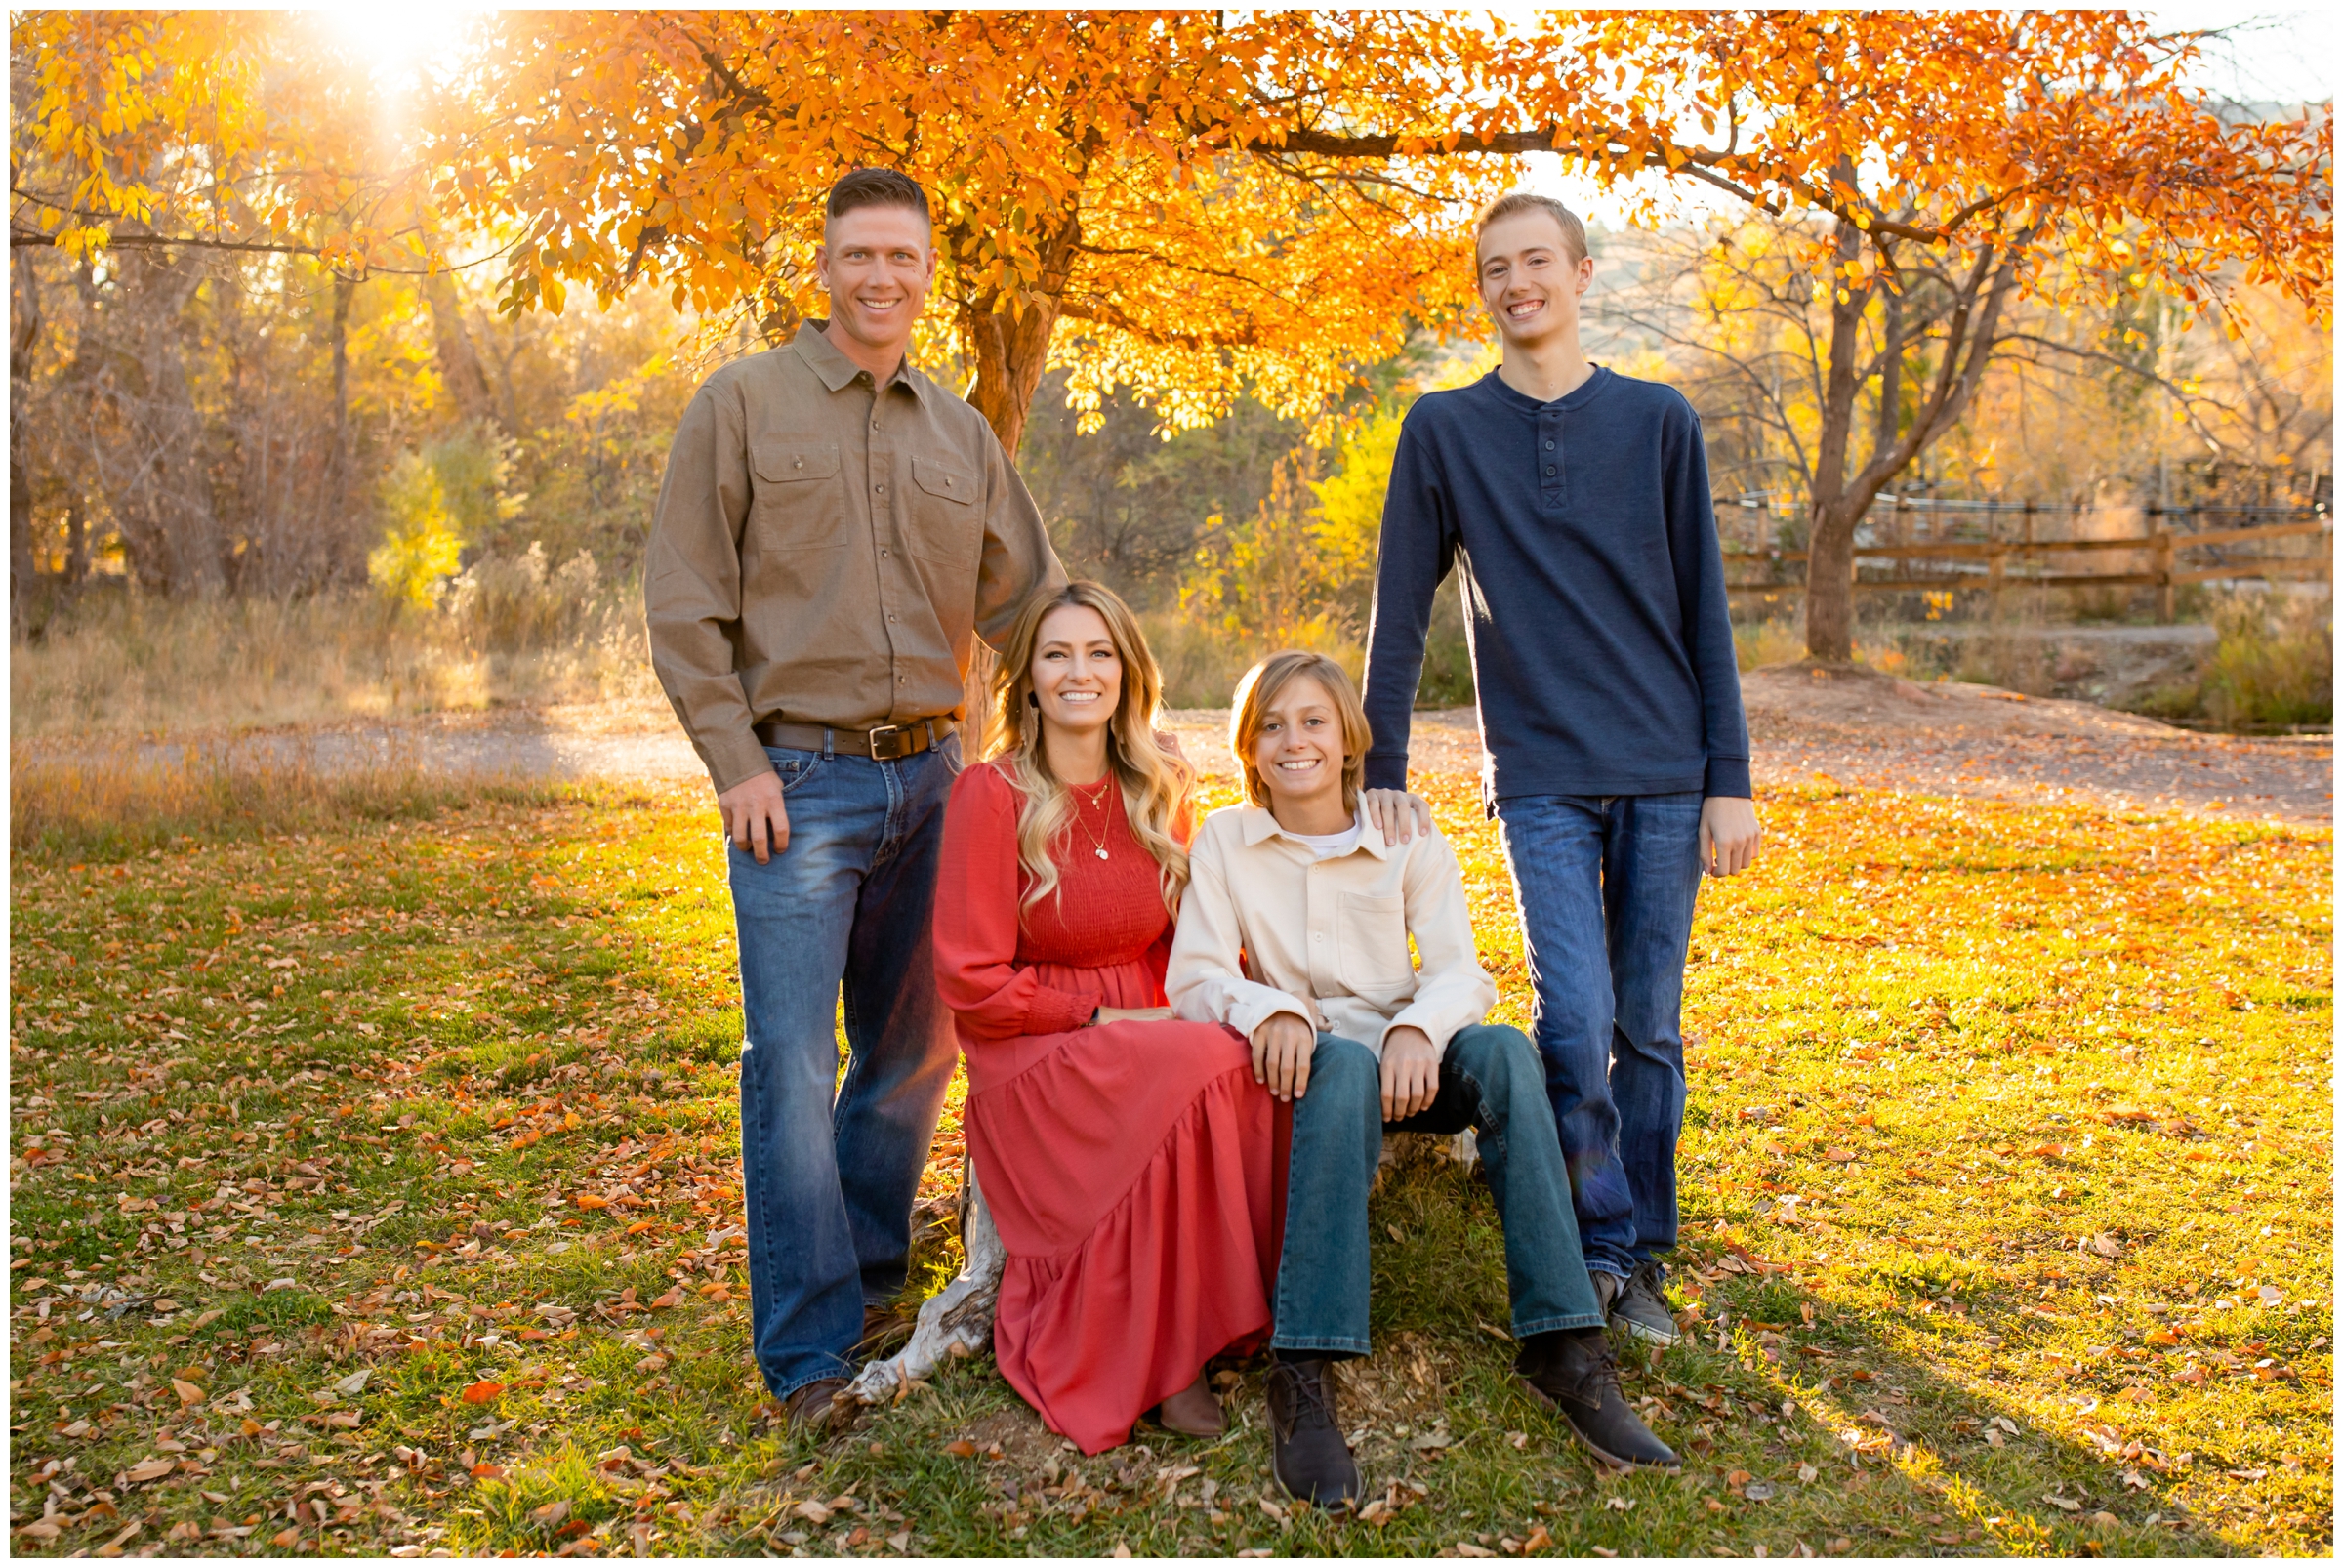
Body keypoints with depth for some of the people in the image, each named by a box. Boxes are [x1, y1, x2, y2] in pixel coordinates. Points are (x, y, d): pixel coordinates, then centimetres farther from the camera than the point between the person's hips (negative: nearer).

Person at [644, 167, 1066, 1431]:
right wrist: (737, 763, -10)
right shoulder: (744, 402, 1)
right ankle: (811, 1349, 4)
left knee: (914, 1047, 12)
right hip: (798, 780, -4)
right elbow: (684, 602, -3)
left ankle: (871, 1268, 30)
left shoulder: (960, 431, 14)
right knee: (794, 1064, -6)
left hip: (928, 775, 5)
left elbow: (1028, 599, 19)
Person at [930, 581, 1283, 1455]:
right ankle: (1159, 1353, -18)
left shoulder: (1159, 791, 9)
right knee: (1206, 1072, -33)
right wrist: (1104, 1017, -12)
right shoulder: (990, 795, -8)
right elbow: (972, 985, -9)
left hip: (1150, 1042, 5)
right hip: (1030, 1062, -5)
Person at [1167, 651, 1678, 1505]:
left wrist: (1418, 1028, -28)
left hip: (1407, 1060, 2)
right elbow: (1194, 978, -5)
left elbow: (1460, 972, -5)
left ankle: (1564, 1344, -32)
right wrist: (1268, 1010, -28)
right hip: (1306, 1068, -2)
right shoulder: (1224, 841, 5)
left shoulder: (1410, 841, 7)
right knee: (1344, 1064, -38)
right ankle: (1303, 1377, -43)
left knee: (1504, 1049, -31)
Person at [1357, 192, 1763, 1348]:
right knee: (1574, 1019, -12)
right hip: (1541, 777, -1)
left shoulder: (1658, 421, 7)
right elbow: (1400, 611, 6)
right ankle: (1601, 1251, 6)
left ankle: (1643, 1258, 21)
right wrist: (1382, 770, 3)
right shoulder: (1444, 429, 5)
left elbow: (1703, 610, 6)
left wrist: (1730, 778, 2)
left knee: (1650, 1026, 6)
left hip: (1663, 774, 1)